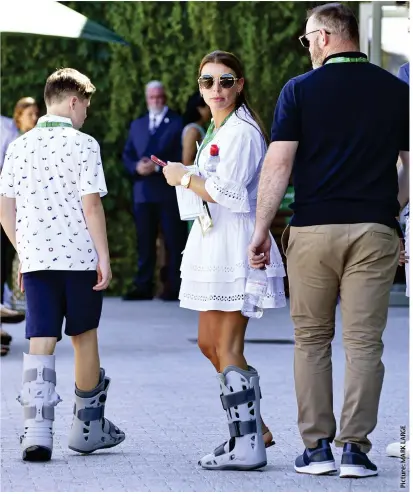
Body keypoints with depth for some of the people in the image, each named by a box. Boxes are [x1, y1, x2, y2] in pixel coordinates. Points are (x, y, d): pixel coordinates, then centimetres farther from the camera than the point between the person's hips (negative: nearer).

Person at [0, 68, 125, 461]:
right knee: (84, 337, 13)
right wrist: (104, 257, -7)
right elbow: (91, 205, -13)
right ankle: (88, 426, 25)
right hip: (79, 256, -3)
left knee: (40, 342, 0)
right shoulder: (83, 145, -7)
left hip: (35, 259, 3)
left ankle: (37, 430, -15)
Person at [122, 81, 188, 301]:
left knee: (174, 241, -3)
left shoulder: (178, 122, 3)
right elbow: (127, 155, 14)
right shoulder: (137, 125, 20)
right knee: (145, 242, 5)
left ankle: (174, 287, -1)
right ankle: (143, 287, 7)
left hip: (169, 191, -5)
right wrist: (136, 167, -7)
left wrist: (158, 166, -15)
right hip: (143, 192, 5)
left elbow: (182, 156, -6)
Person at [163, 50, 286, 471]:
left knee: (228, 349, -8)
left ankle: (248, 446, -5)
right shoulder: (217, 131, 18)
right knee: (209, 344, 13)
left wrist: (184, 178, -10)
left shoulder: (242, 132, -14)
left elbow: (227, 192, -21)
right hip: (212, 243, 11)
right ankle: (254, 428, 21)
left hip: (236, 243, -10)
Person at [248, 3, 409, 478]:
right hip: (373, 229, 1)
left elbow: (278, 162, -6)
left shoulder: (300, 90, -1)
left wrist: (261, 228, -3)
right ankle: (354, 448, -1)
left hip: (313, 228, -1)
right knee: (364, 342, 2)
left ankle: (316, 446, 7)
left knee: (311, 339, 9)